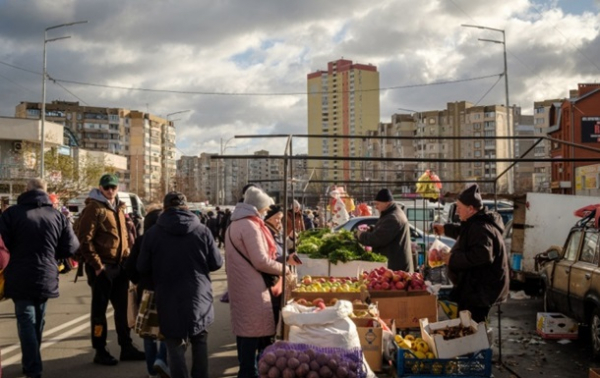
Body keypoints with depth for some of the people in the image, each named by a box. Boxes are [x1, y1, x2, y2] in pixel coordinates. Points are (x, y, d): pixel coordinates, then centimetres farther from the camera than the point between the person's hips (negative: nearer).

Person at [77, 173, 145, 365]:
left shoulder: (119, 208, 13)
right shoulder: (93, 209, -10)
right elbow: (85, 240, -16)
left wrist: (127, 257, 10)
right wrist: (97, 265, -17)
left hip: (120, 266, 8)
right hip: (102, 267, -7)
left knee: (123, 308, 13)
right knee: (99, 309, 4)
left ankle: (126, 347, 23)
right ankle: (100, 351, 13)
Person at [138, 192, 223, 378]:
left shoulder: (152, 233, -6)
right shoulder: (202, 231, -5)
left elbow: (143, 268, 1)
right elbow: (217, 263, 0)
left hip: (169, 303, -1)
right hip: (199, 299, 1)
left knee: (176, 349, 7)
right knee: (200, 343, 20)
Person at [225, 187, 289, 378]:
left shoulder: (235, 225, 14)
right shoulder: (250, 226, -17)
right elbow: (260, 261, -20)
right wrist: (282, 268, -7)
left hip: (240, 286, 10)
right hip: (252, 288, -10)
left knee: (245, 328, 15)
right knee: (254, 331, -3)